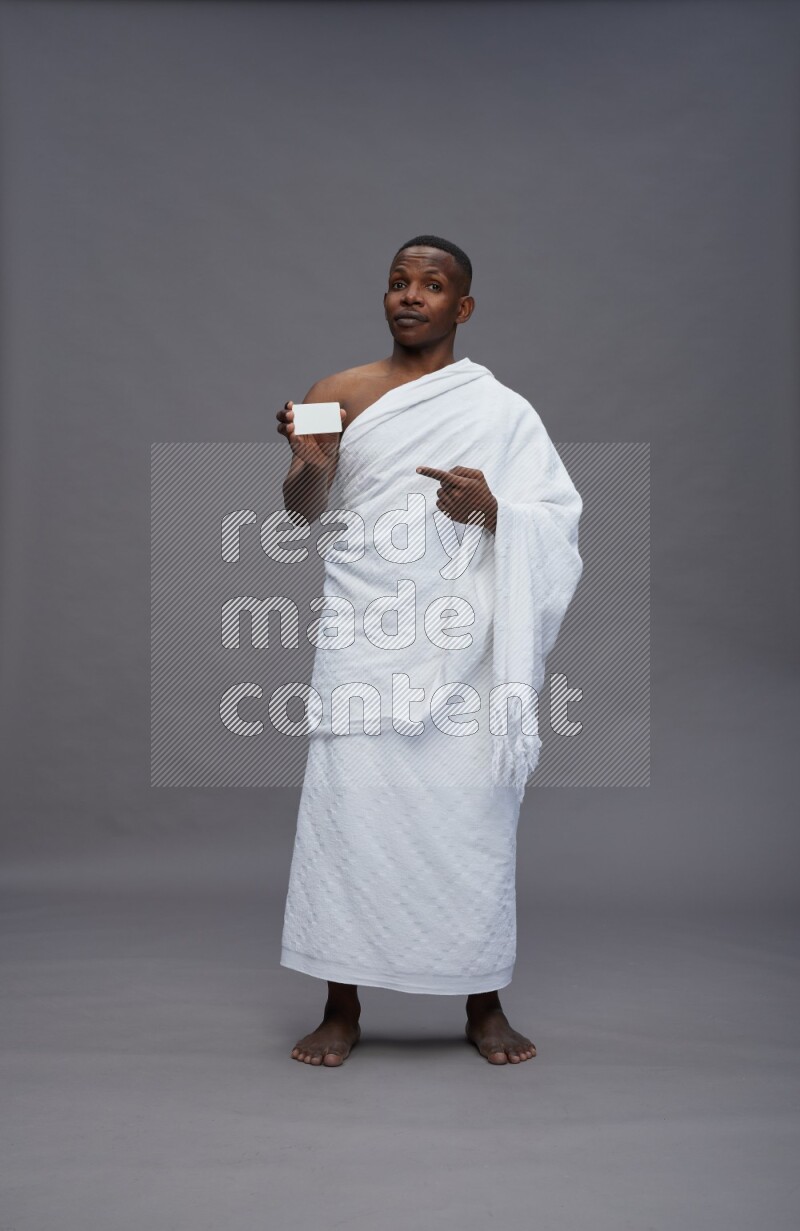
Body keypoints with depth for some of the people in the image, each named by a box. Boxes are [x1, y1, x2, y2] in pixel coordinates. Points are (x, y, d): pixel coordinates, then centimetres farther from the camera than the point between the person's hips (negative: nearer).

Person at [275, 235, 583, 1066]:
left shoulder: (502, 409, 6)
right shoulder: (338, 394, 9)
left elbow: (558, 520, 3)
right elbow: (304, 512, 10)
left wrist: (491, 508, -17)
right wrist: (309, 464, -12)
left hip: (464, 644, 0)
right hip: (364, 636, 1)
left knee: (472, 812, 1)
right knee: (348, 807, -4)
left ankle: (484, 1005, 17)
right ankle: (342, 1009, 8)